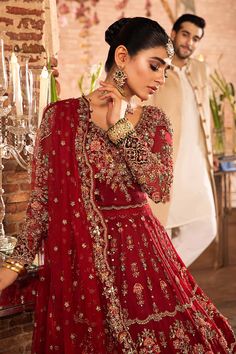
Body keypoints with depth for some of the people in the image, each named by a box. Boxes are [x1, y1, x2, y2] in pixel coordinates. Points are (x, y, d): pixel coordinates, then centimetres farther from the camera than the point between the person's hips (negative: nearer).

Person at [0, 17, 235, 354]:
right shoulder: (62, 115, -5)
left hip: (142, 250, 4)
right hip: (80, 254, -3)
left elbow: (160, 188, -9)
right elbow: (43, 196, -4)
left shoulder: (155, 120, 6)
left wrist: (119, 127, -12)